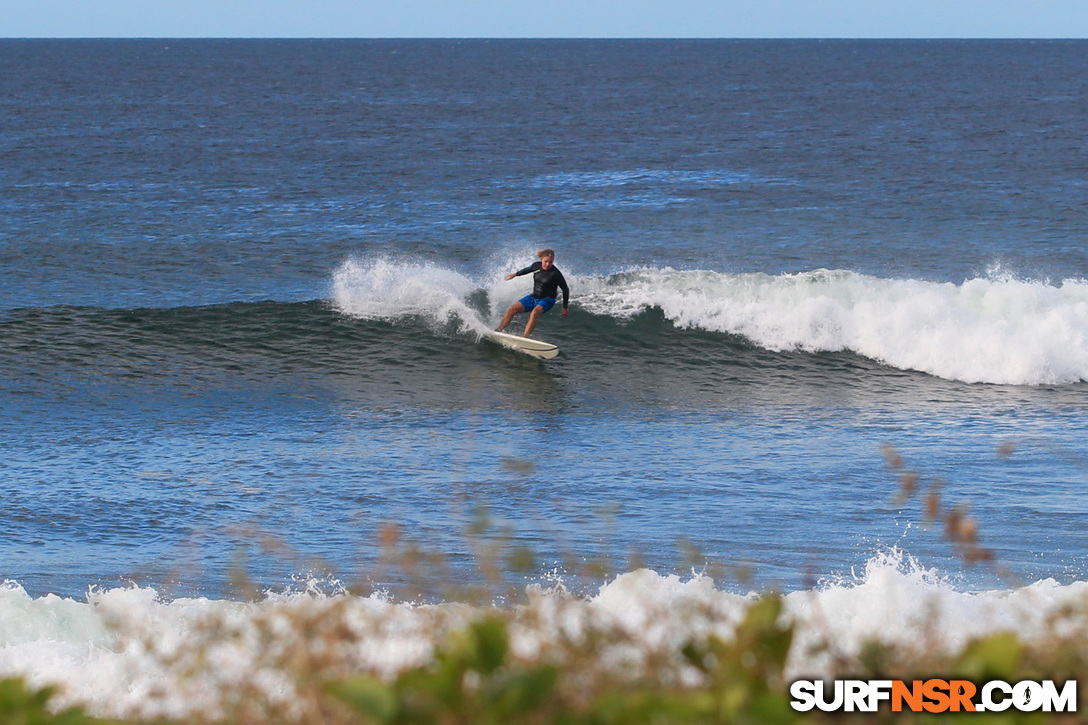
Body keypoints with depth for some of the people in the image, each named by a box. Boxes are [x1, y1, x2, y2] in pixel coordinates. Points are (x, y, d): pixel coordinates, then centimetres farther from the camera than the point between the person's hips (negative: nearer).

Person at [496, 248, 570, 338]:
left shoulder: (555, 273, -18)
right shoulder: (536, 266, -3)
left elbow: (565, 290, -9)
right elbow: (528, 270, 22)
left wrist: (565, 307, -7)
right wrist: (515, 274, 34)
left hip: (547, 300, -6)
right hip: (534, 297, 6)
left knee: (534, 313, -36)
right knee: (512, 309, -8)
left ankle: (525, 337, -45)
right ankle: (497, 331, 0)